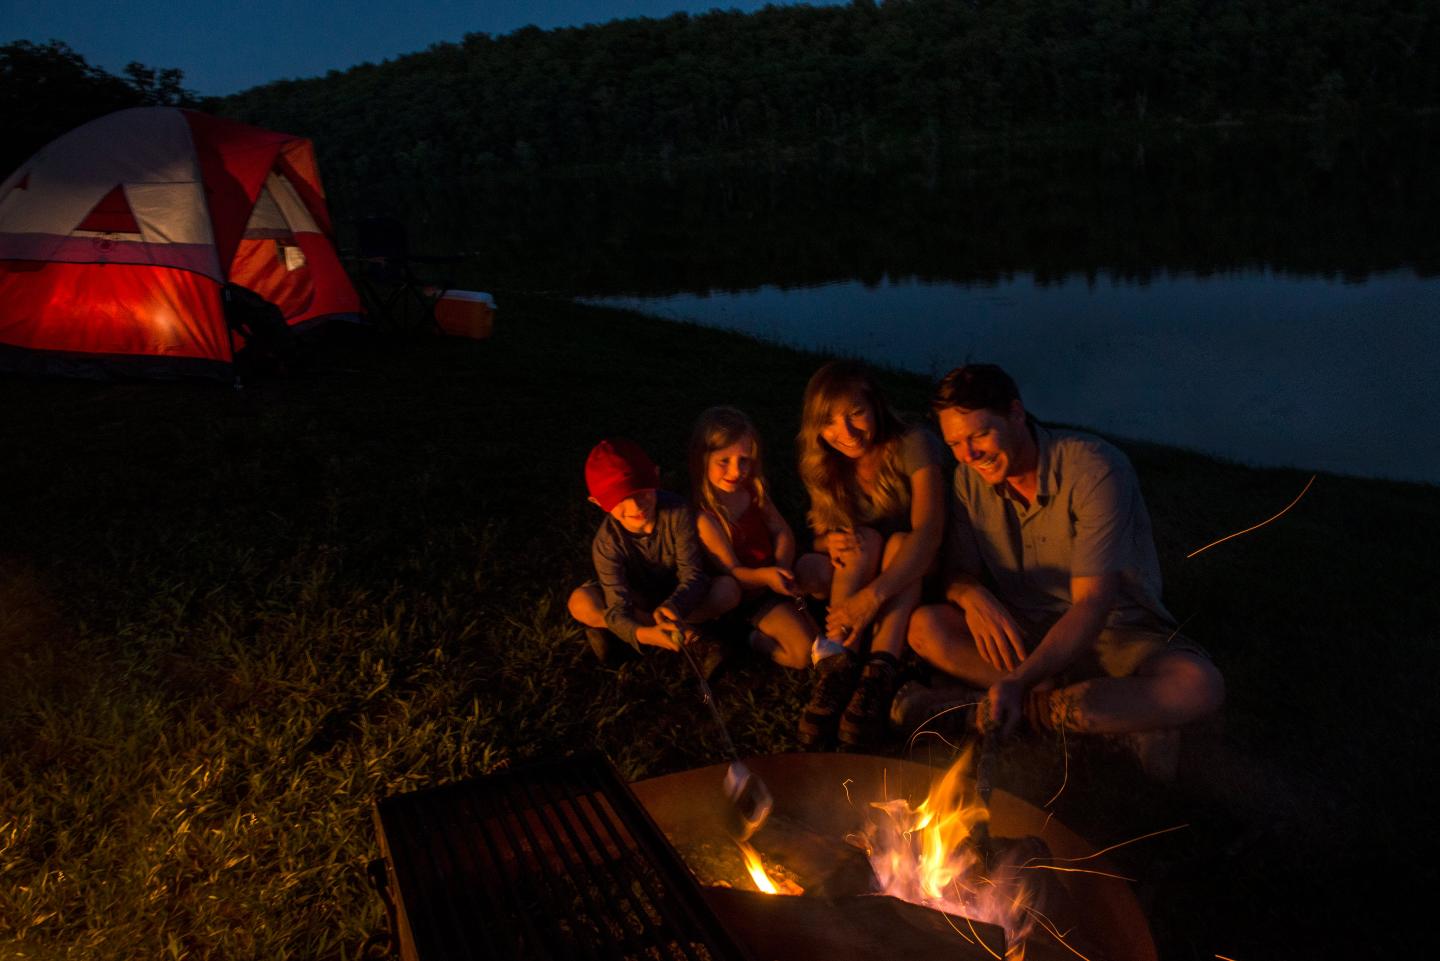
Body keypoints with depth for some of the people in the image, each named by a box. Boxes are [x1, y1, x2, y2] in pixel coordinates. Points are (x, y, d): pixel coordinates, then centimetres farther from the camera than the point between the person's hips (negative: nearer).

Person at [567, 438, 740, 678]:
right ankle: (689, 637, -25)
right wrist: (643, 634, -56)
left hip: (677, 600, 1)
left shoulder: (676, 511, -26)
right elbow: (618, 609, -33)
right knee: (580, 603, -31)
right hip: (637, 601, -1)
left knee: (729, 588, -29)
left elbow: (693, 575, -26)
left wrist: (672, 607, -48)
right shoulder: (607, 541, -26)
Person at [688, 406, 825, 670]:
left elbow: (783, 533, -3)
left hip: (777, 570, 7)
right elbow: (731, 570, -19)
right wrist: (765, 576, -39)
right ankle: (759, 641, 7)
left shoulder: (753, 488, -3)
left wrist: (782, 566, -24)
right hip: (752, 592, -7)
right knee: (805, 653, -17)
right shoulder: (704, 514, -23)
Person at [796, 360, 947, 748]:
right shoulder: (824, 465, -6)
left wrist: (872, 596, -47)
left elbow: (929, 532, -34)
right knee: (864, 539, -29)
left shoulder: (913, 446, -21)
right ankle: (839, 665, -43)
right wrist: (831, 541, -25)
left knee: (899, 543, -33)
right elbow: (820, 534, 2)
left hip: (916, 578, -2)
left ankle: (879, 674, -45)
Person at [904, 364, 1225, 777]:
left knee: (1198, 686, -35)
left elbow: (1092, 605, -28)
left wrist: (1019, 684, -42)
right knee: (924, 626, -24)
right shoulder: (970, 478, -4)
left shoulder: (1096, 471, -23)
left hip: (1116, 632, -4)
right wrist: (971, 595, -27)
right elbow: (959, 571, 0)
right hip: (1026, 633, 5)